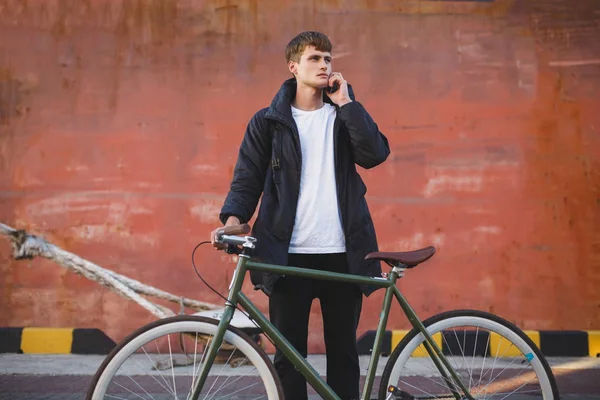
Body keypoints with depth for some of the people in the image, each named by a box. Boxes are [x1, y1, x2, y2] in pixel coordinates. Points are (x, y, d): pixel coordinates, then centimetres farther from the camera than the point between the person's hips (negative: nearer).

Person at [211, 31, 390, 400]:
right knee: (289, 355, 4)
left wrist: (346, 101, -7)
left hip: (342, 254, 2)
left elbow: (375, 154, -7)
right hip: (289, 255, -1)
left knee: (343, 352, 9)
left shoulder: (344, 114, 11)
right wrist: (233, 220, -17)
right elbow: (248, 178, 1)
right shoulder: (269, 121, 6)